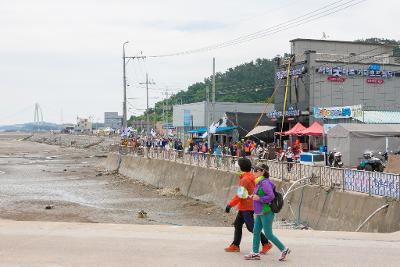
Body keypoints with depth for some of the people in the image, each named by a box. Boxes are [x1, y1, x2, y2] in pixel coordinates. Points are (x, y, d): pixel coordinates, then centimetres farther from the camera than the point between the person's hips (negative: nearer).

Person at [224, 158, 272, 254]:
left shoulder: (245, 179, -19)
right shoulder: (251, 177, 10)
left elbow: (240, 195, -22)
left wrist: (230, 205, -18)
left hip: (246, 207, -10)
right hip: (245, 207, 10)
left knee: (251, 227, -7)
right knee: (237, 224, 15)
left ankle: (266, 243, -5)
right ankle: (235, 245, 20)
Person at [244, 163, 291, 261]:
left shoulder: (265, 182, -19)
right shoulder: (259, 182, 11)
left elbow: (271, 196, -25)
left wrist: (259, 198, -21)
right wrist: (254, 196, 8)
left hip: (266, 213, -10)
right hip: (260, 213, 10)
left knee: (268, 234, -3)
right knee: (256, 232, 10)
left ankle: (284, 249, 8)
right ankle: (255, 253, 16)